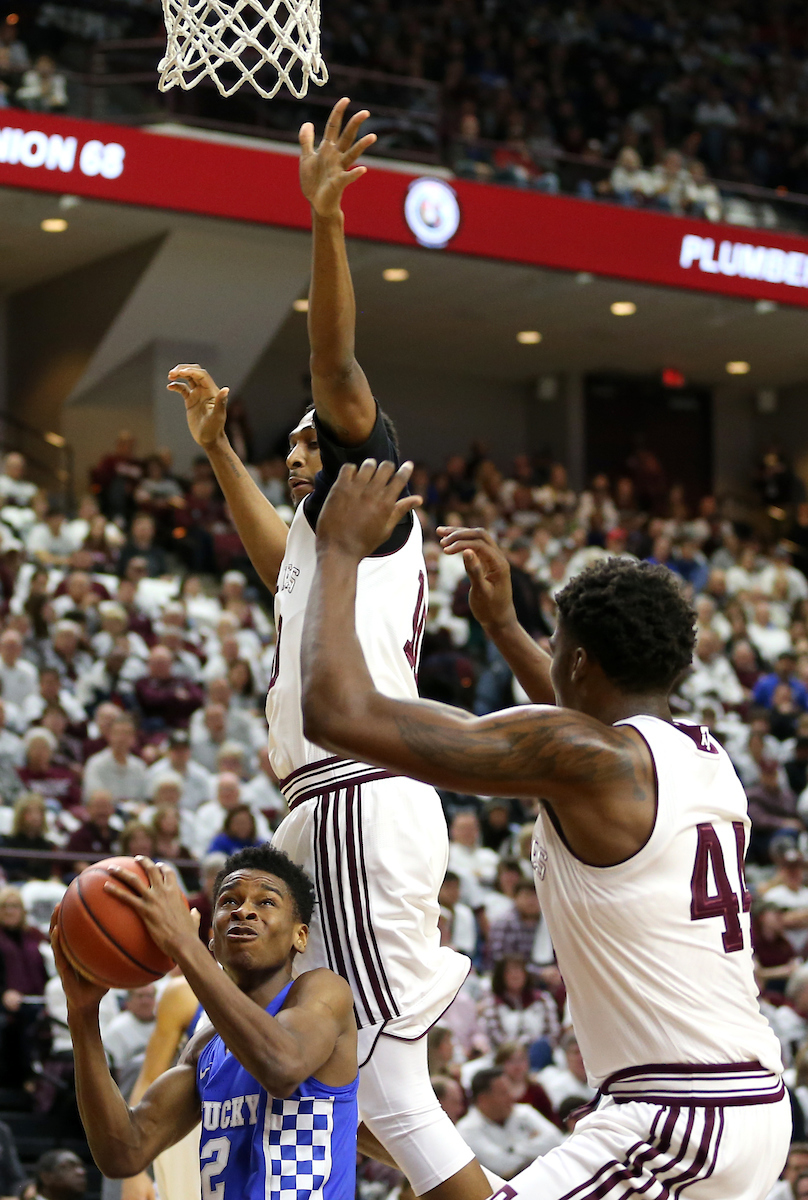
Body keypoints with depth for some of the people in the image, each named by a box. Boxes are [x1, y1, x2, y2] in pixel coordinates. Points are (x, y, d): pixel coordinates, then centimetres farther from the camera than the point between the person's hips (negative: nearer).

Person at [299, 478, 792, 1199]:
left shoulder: (576, 752, -13)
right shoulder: (708, 757, 11)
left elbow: (338, 713, -15)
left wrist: (340, 550, -2)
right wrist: (502, 625, 39)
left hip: (677, 1119, -9)